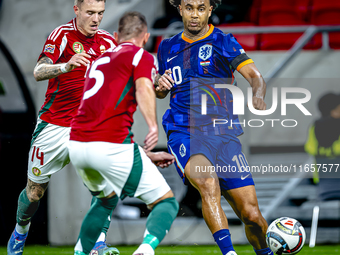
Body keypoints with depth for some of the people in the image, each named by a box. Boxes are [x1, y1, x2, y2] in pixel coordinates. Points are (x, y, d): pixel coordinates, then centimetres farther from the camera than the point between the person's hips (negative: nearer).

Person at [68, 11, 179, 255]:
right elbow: (143, 88, -17)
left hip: (76, 144, 7)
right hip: (111, 146, -7)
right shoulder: (142, 57, 5)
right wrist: (153, 126, -32)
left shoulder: (100, 59, 28)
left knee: (106, 199, 34)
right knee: (166, 202, 3)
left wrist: (146, 155, 39)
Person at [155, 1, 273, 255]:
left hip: (224, 135, 0)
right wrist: (160, 86, 4)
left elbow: (255, 76, -9)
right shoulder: (168, 48, 14)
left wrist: (258, 95, -32)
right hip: (184, 135, 0)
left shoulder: (223, 42, 3)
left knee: (251, 213, -5)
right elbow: (161, 92, 29)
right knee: (207, 181, -33)